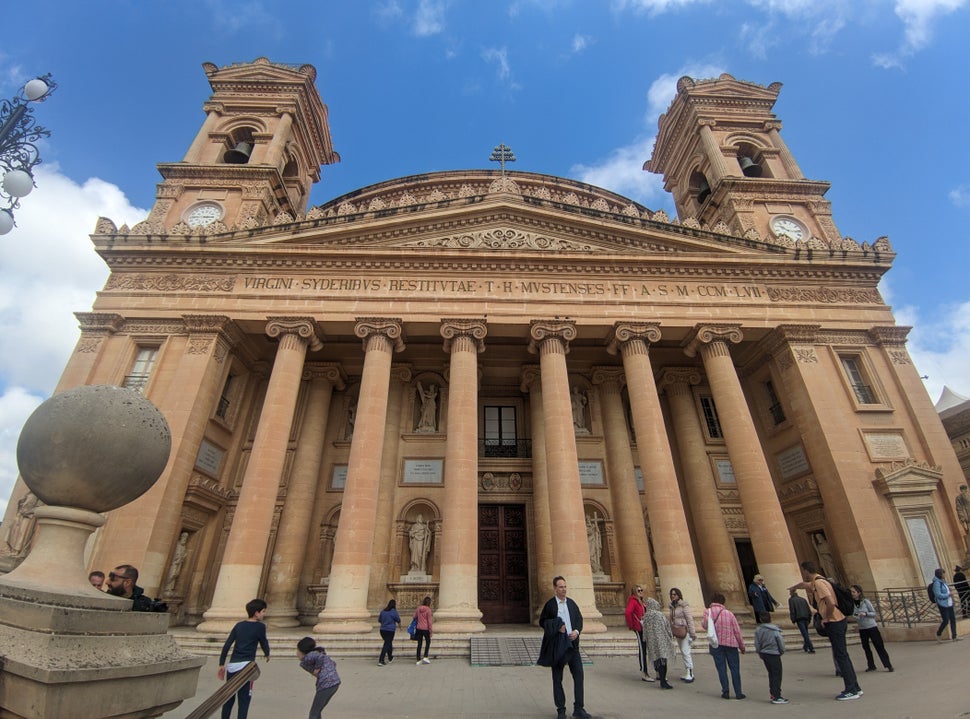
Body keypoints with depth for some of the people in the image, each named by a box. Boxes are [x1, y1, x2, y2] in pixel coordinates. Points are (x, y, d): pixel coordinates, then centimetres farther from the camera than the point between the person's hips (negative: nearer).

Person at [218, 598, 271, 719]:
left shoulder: (239, 625, 10)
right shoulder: (260, 626, -4)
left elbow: (226, 646, 8)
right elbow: (263, 642, 6)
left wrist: (221, 664, 14)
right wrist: (267, 654, 26)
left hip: (232, 665, 6)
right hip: (246, 666, -5)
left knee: (229, 697, 17)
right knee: (244, 699, 2)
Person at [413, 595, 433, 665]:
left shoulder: (418, 609, 2)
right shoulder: (428, 609, -11)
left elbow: (414, 617, 10)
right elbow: (429, 621, -10)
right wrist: (430, 631, -3)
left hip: (419, 628, 4)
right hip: (426, 629, -4)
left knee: (419, 644, 11)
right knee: (428, 642, 16)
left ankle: (418, 660, 13)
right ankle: (425, 657, 8)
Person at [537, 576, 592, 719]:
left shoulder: (572, 603, 6)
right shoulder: (549, 604, -7)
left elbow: (579, 619, 10)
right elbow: (542, 622, -4)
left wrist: (577, 631, -8)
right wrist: (557, 626, -16)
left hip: (572, 643, 4)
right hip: (556, 644, -3)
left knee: (578, 675, 1)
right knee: (557, 678, 6)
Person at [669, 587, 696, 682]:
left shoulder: (684, 605, -10)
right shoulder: (672, 606, 11)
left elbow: (689, 619, -12)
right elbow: (671, 620, 16)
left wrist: (692, 633, -15)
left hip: (685, 631, -7)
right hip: (677, 633, 7)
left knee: (686, 652, -9)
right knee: (683, 652, 11)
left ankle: (690, 673, -3)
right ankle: (687, 673, 18)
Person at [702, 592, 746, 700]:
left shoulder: (707, 612, -6)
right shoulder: (729, 613, -9)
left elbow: (704, 626, 5)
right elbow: (737, 631, -4)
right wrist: (742, 646, 7)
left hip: (716, 644, 1)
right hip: (731, 644, 0)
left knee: (721, 668, 8)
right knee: (735, 668, 11)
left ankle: (725, 692, 8)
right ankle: (738, 693, 14)